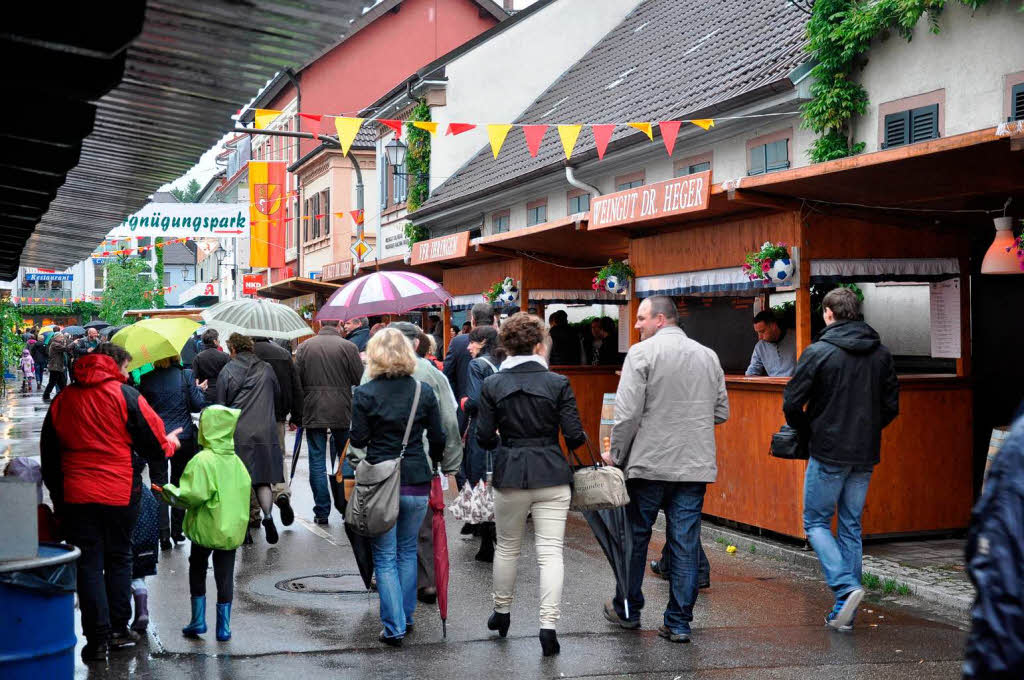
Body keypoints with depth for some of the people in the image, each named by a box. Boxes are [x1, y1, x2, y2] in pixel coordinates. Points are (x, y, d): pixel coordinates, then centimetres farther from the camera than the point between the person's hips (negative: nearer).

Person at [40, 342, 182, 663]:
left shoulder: (63, 399, 7)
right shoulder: (125, 396, -6)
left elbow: (48, 454, 12)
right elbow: (155, 446, -5)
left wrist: (57, 494, 20)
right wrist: (171, 443, 17)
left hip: (75, 495, 2)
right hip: (120, 493, -2)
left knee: (88, 564, 5)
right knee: (118, 560, 14)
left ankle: (97, 638, 2)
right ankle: (119, 630, 19)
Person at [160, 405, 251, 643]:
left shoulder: (202, 460, -17)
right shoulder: (236, 461, 2)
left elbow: (194, 495, -22)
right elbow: (246, 488, 8)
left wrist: (170, 492, -7)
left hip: (206, 528, -4)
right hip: (233, 529, 4)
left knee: (197, 571, 16)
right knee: (225, 576, 10)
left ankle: (198, 620, 18)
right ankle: (224, 626, 11)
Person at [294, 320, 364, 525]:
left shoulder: (304, 347, 1)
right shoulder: (348, 347, -6)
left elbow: (296, 381, 2)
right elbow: (360, 380, -7)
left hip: (313, 413, 1)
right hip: (342, 413, -1)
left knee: (317, 461, 5)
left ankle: (321, 512, 4)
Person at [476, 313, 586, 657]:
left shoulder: (492, 385, -2)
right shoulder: (557, 383, -7)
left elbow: (483, 437, -1)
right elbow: (575, 435, -8)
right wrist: (581, 439, 15)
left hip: (510, 474, 2)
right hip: (551, 475, -2)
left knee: (507, 546, 19)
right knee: (550, 551, 0)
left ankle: (502, 611, 34)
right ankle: (548, 625, -7)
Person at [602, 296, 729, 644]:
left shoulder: (642, 352, -8)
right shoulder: (708, 356, 10)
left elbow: (628, 413, -13)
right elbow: (722, 412, 15)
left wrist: (616, 454, -2)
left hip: (649, 462, -4)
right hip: (695, 467, 4)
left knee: (635, 537, 13)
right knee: (685, 544, 7)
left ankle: (627, 609, 26)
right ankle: (679, 622, 9)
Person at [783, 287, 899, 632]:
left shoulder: (818, 352, -10)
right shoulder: (881, 354, 6)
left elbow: (792, 403, -11)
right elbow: (892, 406, 9)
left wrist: (807, 433, 6)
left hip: (828, 452, -5)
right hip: (865, 455, 5)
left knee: (816, 522, 8)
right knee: (851, 528, 12)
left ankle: (846, 587, -12)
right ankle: (844, 612, 13)